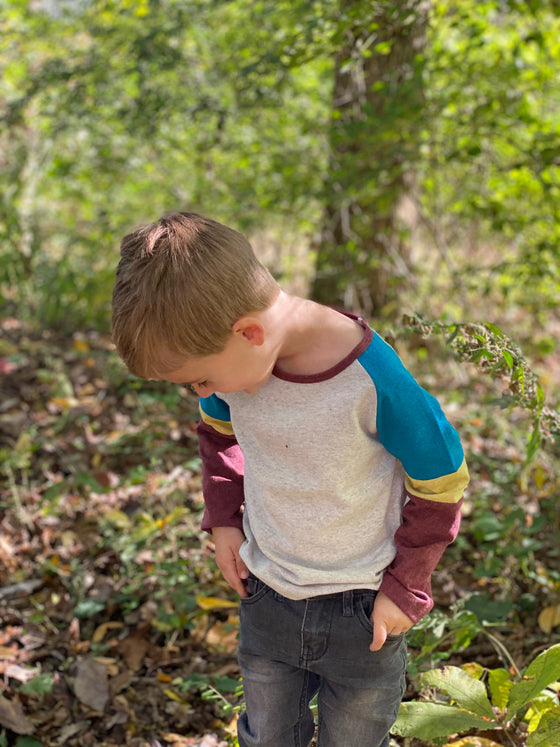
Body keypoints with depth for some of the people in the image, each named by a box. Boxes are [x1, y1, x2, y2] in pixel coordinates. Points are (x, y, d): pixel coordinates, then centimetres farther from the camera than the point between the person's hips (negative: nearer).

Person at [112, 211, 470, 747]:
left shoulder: (374, 383, -31)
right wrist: (223, 518, 0)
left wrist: (405, 588, -10)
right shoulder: (231, 361, -15)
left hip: (362, 608, -4)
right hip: (265, 596, 4)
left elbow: (441, 484, -17)